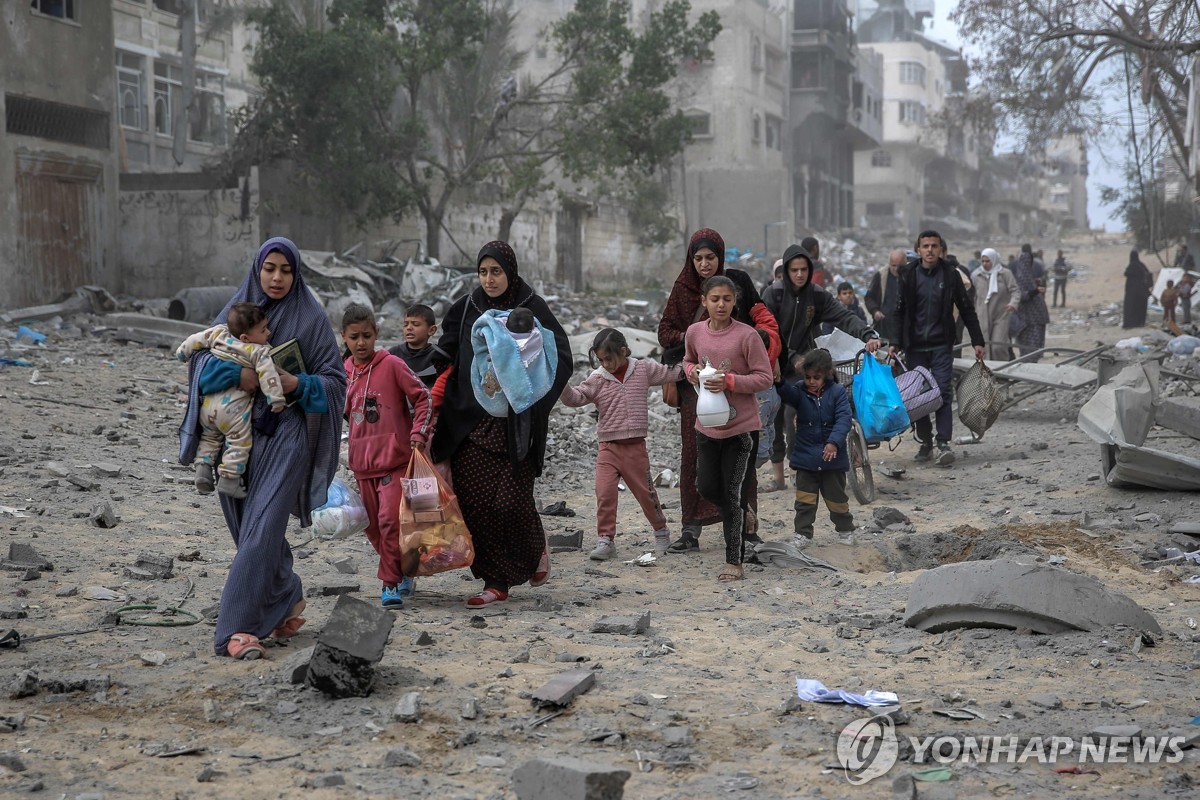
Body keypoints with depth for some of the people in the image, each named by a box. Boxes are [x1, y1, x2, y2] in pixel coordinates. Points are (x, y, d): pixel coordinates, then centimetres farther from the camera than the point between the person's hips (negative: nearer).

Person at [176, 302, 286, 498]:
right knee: (239, 442, 4)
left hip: (208, 403, 6)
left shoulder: (218, 333, 5)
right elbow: (268, 375, -19)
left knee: (210, 437, 25)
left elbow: (197, 339, 14)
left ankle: (203, 467, 14)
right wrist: (276, 399, -17)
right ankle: (229, 479, 1)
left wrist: (183, 352, 30)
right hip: (233, 408, -6)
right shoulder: (259, 352, -10)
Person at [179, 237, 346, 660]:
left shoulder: (312, 319, 2)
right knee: (248, 527, 9)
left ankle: (237, 626, -17)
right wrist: (239, 375, -16)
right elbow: (201, 360, 3)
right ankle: (288, 598, 33)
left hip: (286, 436, -4)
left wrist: (298, 384, -17)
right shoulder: (236, 311, 11)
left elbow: (334, 379, 2)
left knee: (262, 526, -15)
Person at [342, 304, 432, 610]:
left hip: (395, 457, -6)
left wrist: (418, 433, -11)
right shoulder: (345, 373, 10)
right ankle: (400, 574, 27)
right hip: (362, 462, 6)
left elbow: (423, 398, -4)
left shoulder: (392, 365, -5)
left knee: (390, 519, -15)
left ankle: (391, 582, -4)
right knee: (372, 525, 10)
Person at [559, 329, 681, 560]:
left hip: (635, 445, 0)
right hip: (609, 445, 0)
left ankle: (661, 532, 31)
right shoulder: (597, 379, -2)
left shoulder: (643, 369, 1)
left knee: (646, 492, 10)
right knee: (604, 492, -13)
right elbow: (577, 398, -11)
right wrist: (562, 386, -28)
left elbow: (670, 373, 12)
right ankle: (605, 540, -4)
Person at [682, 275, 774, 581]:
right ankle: (742, 513, 43)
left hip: (739, 426, -5)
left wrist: (729, 381, -22)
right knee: (706, 488, 11)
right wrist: (692, 371, -5)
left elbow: (765, 377, -11)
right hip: (706, 424, 5)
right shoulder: (695, 332, -1)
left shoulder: (747, 335, -15)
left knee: (731, 494, -1)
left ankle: (734, 562, 9)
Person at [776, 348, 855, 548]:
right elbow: (789, 394, -24)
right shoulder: (800, 391, -2)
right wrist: (779, 382, -47)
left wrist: (834, 442, -30)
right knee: (805, 498, 3)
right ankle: (803, 534, 11)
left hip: (832, 456, -1)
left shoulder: (837, 392, -8)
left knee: (836, 498, 13)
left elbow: (843, 419, -16)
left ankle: (845, 529, 31)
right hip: (805, 457, 1)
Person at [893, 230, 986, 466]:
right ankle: (925, 442, 16)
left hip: (941, 345, -1)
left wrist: (977, 341, 3)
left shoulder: (950, 275, 1)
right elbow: (900, 312, 4)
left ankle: (943, 444, -13)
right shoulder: (908, 276, 3)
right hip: (915, 346, 1)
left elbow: (967, 310, 6)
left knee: (943, 393, -10)